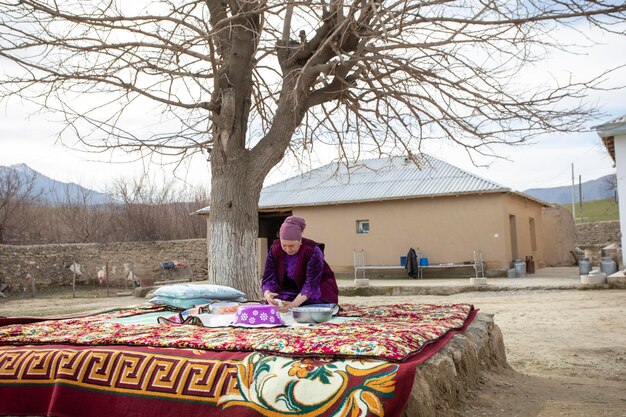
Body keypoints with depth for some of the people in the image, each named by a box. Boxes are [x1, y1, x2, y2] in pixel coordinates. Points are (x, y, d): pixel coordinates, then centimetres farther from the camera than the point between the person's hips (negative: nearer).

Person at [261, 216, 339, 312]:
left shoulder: (313, 251, -27)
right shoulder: (275, 249, -14)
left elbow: (311, 283, -33)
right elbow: (268, 278, -16)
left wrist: (293, 304, -47)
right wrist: (267, 295, -40)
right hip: (291, 288, 3)